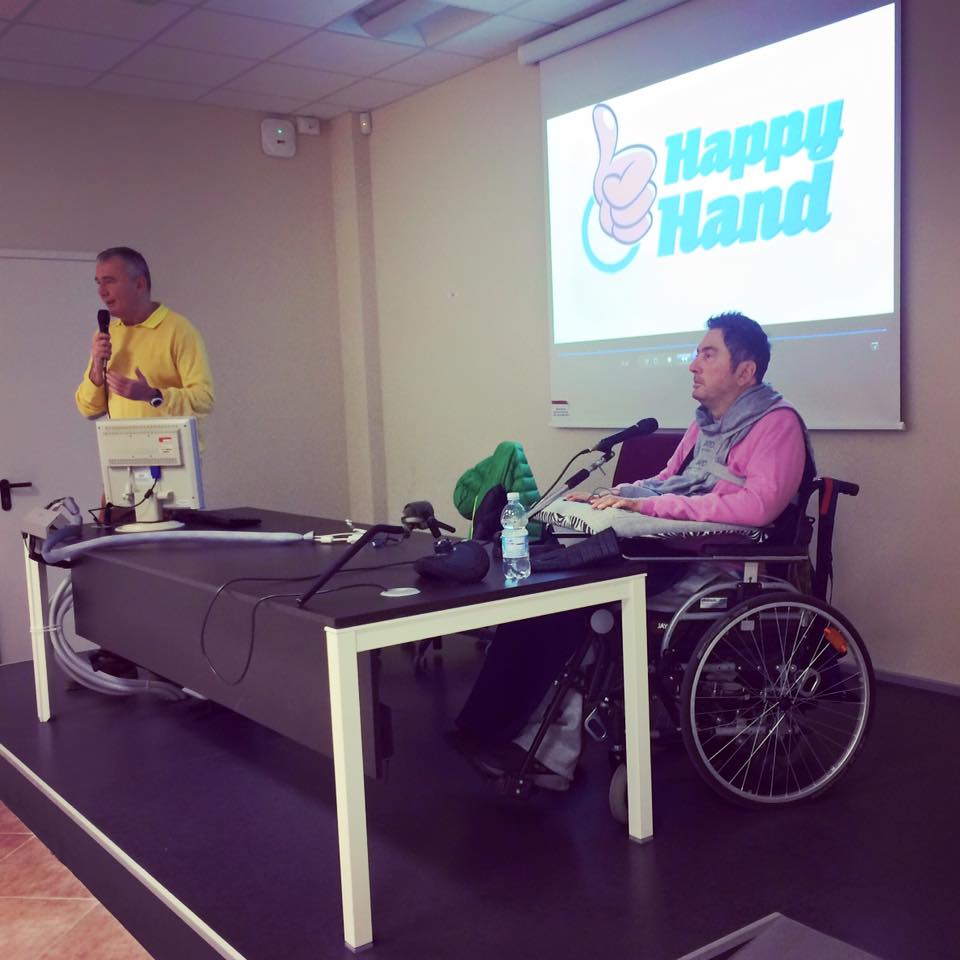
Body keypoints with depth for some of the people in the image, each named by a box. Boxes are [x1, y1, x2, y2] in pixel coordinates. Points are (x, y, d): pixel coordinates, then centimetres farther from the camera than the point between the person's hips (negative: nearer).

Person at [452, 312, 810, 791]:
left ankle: (497, 730, -9)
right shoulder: (705, 423, 21)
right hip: (672, 549, 8)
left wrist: (648, 504, -23)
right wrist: (608, 496, 9)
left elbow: (758, 504, -21)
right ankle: (552, 747, -15)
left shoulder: (777, 423, -6)